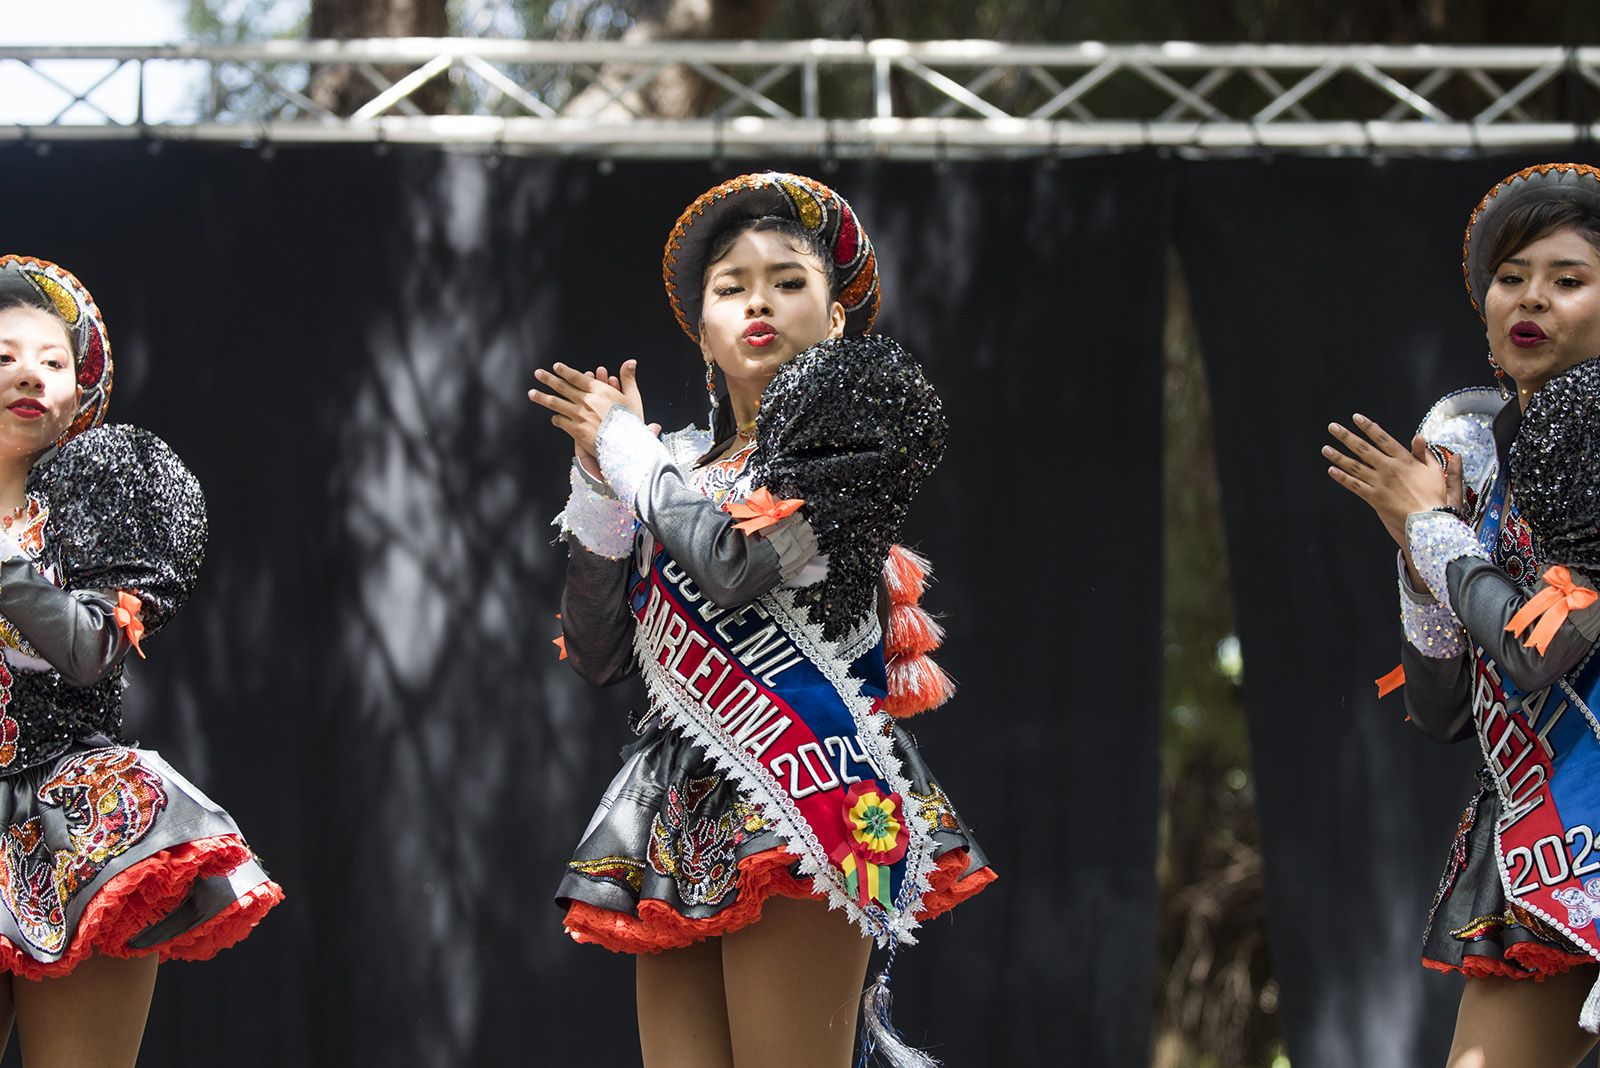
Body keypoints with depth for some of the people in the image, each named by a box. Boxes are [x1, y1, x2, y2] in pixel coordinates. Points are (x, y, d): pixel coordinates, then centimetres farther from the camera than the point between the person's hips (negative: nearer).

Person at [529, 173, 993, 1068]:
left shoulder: (850, 406, 1)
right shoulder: (680, 465, 20)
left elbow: (735, 560, -13)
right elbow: (599, 654, 17)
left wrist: (626, 444, 4)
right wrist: (599, 480, 7)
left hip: (795, 791, -6)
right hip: (681, 818, 6)